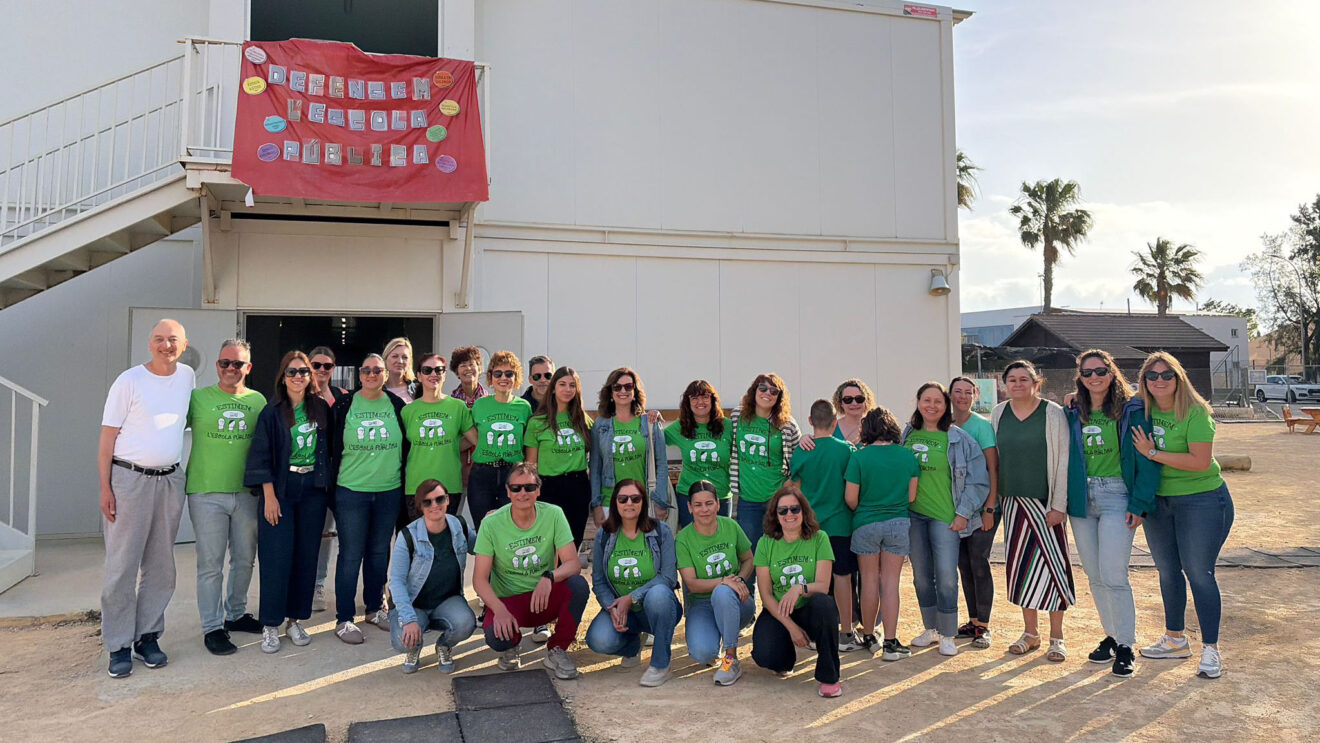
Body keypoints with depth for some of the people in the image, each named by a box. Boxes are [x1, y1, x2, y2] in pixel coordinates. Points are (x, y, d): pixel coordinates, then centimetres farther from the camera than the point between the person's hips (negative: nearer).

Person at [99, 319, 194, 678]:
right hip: (129, 479, -4)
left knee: (160, 567, 9)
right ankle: (119, 645, 9)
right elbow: (107, 437, -5)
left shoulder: (187, 376, 8)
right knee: (123, 565, -1)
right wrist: (105, 488, -10)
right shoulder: (129, 381, -5)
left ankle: (148, 636, 20)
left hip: (170, 480, 4)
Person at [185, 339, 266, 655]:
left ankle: (235, 614, 32)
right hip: (206, 492, -3)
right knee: (211, 563, 1)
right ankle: (212, 627, 12)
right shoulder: (198, 398, -1)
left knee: (244, 559, 14)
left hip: (246, 492, 4)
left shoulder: (258, 400, 8)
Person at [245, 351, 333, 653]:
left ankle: (295, 620, 18)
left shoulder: (321, 408, 6)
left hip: (314, 490, 3)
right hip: (281, 489, -3)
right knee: (277, 557, -4)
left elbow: (331, 446, 13)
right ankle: (270, 625, 7)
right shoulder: (272, 413, -2)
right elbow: (262, 456, -5)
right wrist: (269, 495, -10)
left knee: (307, 555, 6)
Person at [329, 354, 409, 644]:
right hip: (351, 490, -2)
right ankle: (344, 619, 10)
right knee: (351, 554, 1)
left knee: (379, 551, 14)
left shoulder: (397, 405, 4)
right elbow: (332, 446, 4)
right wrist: (332, 483, 3)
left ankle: (375, 608, 29)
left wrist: (403, 481, 10)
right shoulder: (344, 406, -2)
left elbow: (406, 446, 11)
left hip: (389, 491, 3)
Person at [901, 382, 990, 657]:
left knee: (946, 577, -7)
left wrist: (963, 513, -7)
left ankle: (947, 635, 9)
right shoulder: (907, 435, 8)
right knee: (921, 575, 11)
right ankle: (930, 628, 26)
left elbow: (978, 480, -2)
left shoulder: (959, 439, -4)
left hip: (945, 517, -4)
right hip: (913, 514, 4)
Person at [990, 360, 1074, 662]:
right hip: (1012, 502, 4)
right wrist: (993, 500, 9)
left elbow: (1064, 460, -6)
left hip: (1044, 502, -4)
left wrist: (1059, 505, -11)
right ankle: (1030, 632, 21)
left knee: (1050, 563, -4)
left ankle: (1056, 636, 10)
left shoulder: (1053, 413, -5)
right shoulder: (998, 413, 7)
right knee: (1019, 565, 8)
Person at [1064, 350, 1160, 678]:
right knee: (1094, 576, 11)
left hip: (1117, 497, -5)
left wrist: (1139, 504, -12)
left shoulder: (1131, 410, -4)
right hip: (1082, 499, 5)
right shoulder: (1073, 414, 7)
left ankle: (1125, 645, 7)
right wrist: (1064, 500, 3)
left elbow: (1146, 460, -6)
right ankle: (1112, 635, 26)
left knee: (1113, 575, -8)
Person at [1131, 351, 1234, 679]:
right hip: (1158, 501, 6)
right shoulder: (1143, 411, 1)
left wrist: (1153, 453, -21)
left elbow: (1201, 462, -23)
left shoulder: (1195, 413, -16)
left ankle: (1211, 649, 11)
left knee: (1199, 573, -2)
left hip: (1201, 500, -6)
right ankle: (1175, 640, 30)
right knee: (1168, 572, 15)